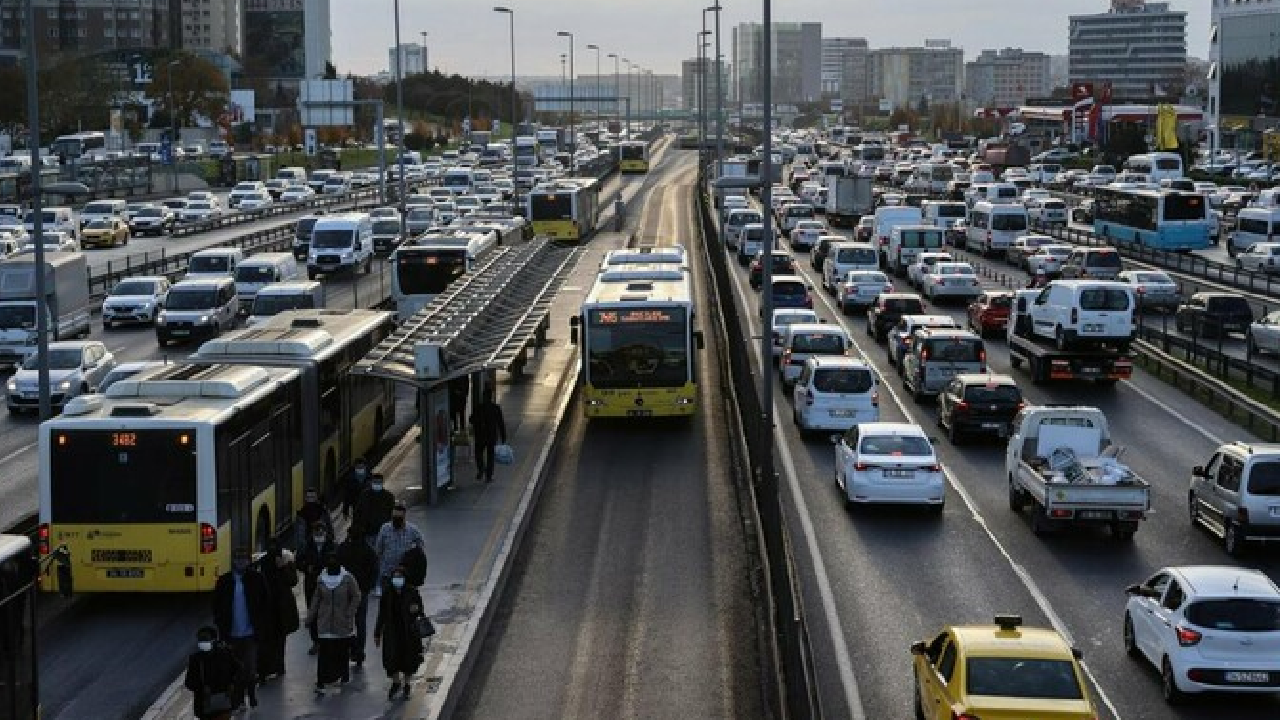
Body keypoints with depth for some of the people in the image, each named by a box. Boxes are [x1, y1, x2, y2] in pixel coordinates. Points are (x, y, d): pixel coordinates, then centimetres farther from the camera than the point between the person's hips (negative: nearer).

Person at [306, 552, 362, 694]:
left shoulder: (348, 579, -7)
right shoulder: (322, 579, 2)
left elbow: (356, 597, -5)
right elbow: (316, 599, 10)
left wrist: (349, 614, -13)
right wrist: (310, 617, 8)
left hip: (343, 623, -1)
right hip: (325, 622, 1)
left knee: (343, 651, 10)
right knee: (325, 652, -5)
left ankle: (344, 675, 31)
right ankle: (321, 683, -6)